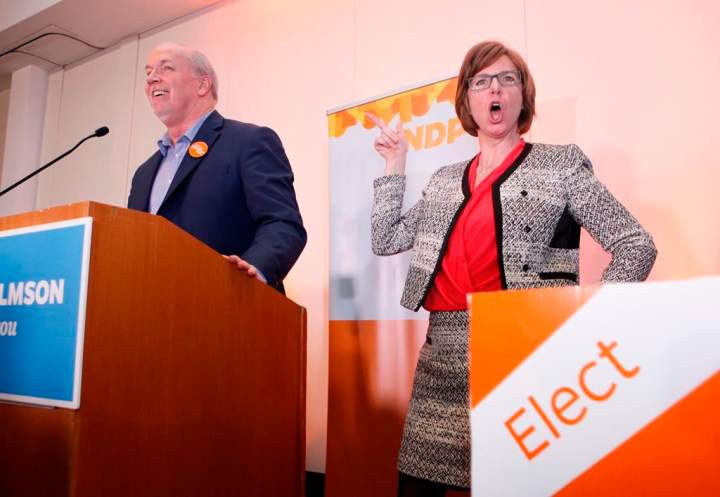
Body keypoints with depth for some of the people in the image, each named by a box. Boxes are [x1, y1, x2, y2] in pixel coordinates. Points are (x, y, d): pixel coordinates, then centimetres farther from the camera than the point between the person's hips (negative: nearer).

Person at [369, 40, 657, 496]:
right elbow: (385, 240, 13)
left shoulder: (560, 164, 4)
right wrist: (395, 167, 13)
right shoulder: (444, 181, 16)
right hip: (445, 357, 4)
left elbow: (636, 245, 0)